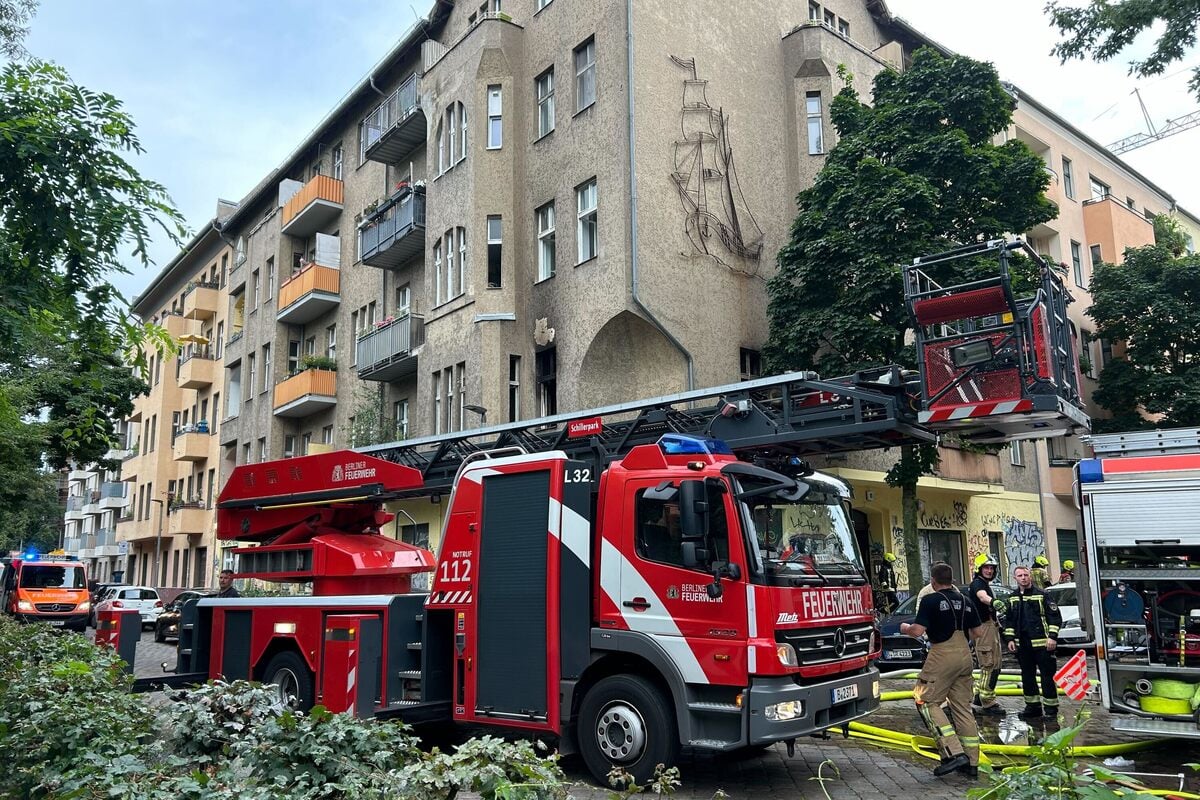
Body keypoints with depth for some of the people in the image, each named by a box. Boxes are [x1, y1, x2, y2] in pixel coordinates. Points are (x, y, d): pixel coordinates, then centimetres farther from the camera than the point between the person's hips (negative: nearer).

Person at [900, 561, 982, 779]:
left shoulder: (930, 600, -9)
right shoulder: (965, 601, 11)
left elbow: (917, 631, -15)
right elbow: (977, 633, 14)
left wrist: (905, 628, 5)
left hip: (942, 655, -7)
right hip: (965, 655, 7)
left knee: (927, 701, -1)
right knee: (963, 707, 13)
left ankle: (954, 752, -12)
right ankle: (971, 762, 14)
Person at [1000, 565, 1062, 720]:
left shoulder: (1041, 595, -3)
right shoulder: (1012, 599, 11)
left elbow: (1055, 616, -4)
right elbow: (1008, 621, 16)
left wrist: (1052, 636, -11)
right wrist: (1009, 639, 9)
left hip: (1042, 643, -5)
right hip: (1022, 645, 5)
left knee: (1047, 675, -2)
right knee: (1027, 676, 11)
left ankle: (1051, 707, 6)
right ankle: (1033, 706, 21)